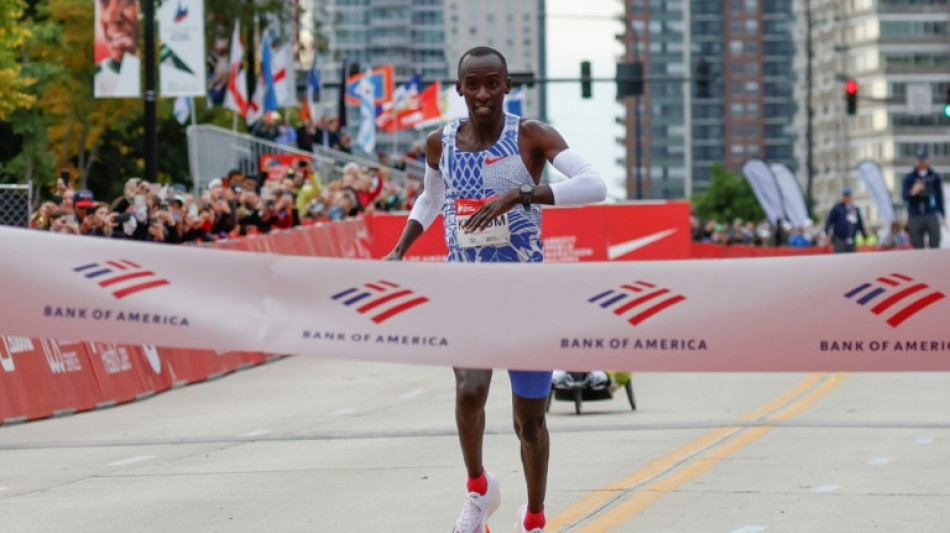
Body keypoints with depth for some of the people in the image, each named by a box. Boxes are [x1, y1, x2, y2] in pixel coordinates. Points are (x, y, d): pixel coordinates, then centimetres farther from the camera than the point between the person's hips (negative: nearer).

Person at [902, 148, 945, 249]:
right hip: (915, 217, 0)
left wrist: (943, 215, 11)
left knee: (934, 243, -10)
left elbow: (940, 197, 13)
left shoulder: (935, 177, 10)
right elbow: (905, 196, 0)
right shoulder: (909, 178, 8)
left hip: (931, 215, 0)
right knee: (917, 245, 1)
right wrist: (913, 192, -23)